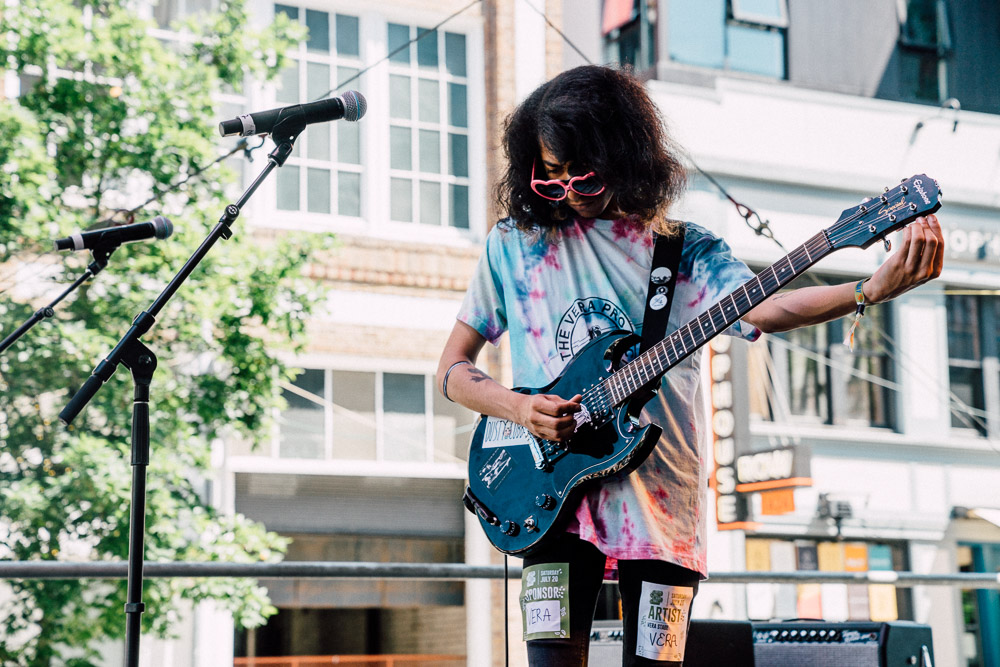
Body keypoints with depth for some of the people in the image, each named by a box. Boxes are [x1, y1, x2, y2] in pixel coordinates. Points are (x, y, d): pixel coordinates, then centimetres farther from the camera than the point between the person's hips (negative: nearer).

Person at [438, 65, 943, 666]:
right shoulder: (515, 244, 6)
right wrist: (520, 408, -9)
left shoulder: (686, 249, 5)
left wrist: (877, 289, -31)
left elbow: (763, 310, -14)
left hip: (663, 501, 1)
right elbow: (452, 368, 11)